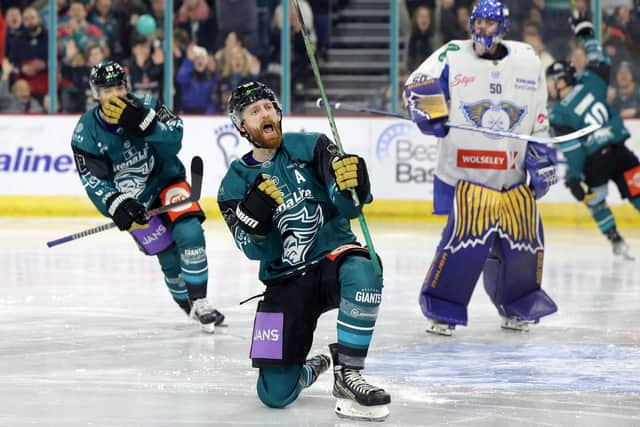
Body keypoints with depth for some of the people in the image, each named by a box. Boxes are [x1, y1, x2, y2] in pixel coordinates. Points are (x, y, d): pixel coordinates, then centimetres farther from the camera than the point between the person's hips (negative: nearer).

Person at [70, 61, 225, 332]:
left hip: (166, 180, 0)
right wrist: (117, 205, -31)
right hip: (132, 199, 0)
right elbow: (93, 180, -16)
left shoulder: (145, 106, -14)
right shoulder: (86, 132, -15)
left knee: (189, 233, -22)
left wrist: (143, 122, -39)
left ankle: (199, 303, -13)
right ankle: (189, 307, 15)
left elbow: (173, 139, -24)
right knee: (169, 255, -6)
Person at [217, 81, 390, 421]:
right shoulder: (235, 184, 5)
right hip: (285, 281, 2)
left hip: (333, 255, -2)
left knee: (362, 275, -41)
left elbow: (349, 207, -9)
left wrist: (350, 185, -32)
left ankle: (347, 373, -25)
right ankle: (310, 369, 31)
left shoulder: (311, 147, 0)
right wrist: (254, 217, -25)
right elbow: (256, 251, -4)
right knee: (275, 393, -6)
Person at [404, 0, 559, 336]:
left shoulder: (527, 61, 8)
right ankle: (441, 311, -7)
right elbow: (419, 84, -12)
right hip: (464, 173, -4)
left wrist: (542, 156, 10)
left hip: (514, 176, 4)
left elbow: (539, 116, 16)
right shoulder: (453, 55, -1)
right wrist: (430, 108, -31)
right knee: (468, 236, -19)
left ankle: (518, 307, 27)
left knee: (526, 239, 4)